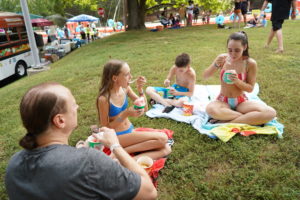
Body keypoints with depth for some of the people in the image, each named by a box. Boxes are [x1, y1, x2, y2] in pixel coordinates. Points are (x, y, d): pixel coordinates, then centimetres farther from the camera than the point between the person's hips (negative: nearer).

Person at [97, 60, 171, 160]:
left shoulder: (125, 88, -3)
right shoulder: (104, 99, -22)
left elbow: (144, 108, 4)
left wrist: (140, 88, -11)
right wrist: (126, 114, -26)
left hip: (130, 131, 7)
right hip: (116, 137, -7)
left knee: (165, 149, -7)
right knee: (162, 138, -18)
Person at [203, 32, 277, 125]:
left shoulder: (250, 63, -10)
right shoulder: (223, 58, -7)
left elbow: (250, 88, -5)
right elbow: (205, 76, -4)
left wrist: (237, 81, -24)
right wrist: (215, 64, -22)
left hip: (241, 101, 0)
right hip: (223, 101, 0)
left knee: (270, 113, -26)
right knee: (210, 109, -38)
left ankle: (226, 122, -22)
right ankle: (249, 117, -19)